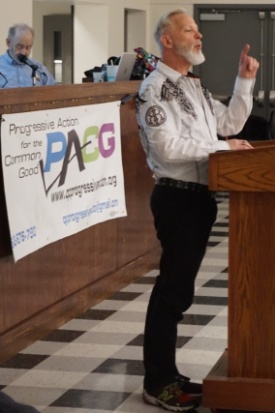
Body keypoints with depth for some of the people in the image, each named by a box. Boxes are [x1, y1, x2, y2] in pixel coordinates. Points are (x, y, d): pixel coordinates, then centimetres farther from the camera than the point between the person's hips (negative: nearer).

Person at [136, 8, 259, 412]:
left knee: (179, 287, 14)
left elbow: (230, 123, 18)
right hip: (177, 197, -9)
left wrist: (245, 81, 8)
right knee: (173, 289, -4)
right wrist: (222, 147, -17)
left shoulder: (194, 86, 15)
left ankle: (167, 374, 24)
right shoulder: (155, 88, -13)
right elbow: (167, 147, -22)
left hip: (199, 195, 9)